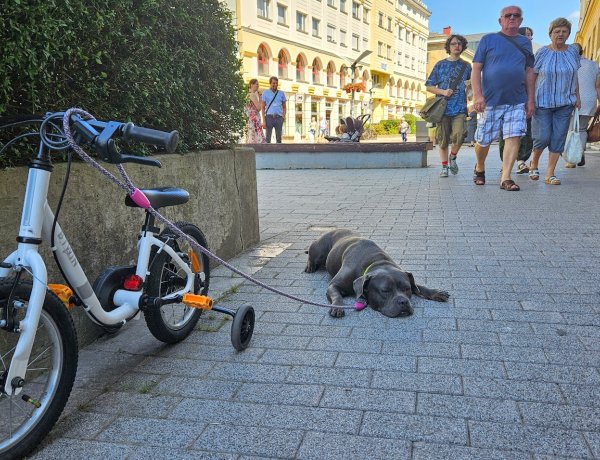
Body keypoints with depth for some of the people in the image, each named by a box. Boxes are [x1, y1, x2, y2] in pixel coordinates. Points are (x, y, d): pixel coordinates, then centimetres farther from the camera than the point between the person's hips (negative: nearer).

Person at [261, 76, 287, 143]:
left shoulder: (281, 93, 11)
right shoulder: (265, 93, 5)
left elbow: (284, 107, 16)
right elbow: (263, 107, 3)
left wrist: (284, 116, -2)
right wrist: (264, 120, -6)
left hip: (279, 117, 2)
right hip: (269, 117, -2)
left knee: (279, 138, 3)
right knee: (268, 137, -4)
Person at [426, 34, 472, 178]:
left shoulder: (466, 66, 12)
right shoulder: (440, 65, 8)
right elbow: (429, 86, 6)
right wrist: (443, 92, -10)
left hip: (459, 108, 0)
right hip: (443, 108, 0)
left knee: (458, 136, -18)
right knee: (443, 140, 1)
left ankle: (453, 157, 11)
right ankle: (444, 167, 17)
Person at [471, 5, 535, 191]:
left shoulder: (525, 42, 14)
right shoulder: (488, 39, 4)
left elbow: (529, 72, 15)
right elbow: (476, 69, -1)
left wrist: (530, 100, 8)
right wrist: (478, 95, -13)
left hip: (517, 101, 3)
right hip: (491, 100, -2)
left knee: (514, 137, -9)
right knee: (484, 140, 3)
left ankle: (505, 178, -6)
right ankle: (479, 168, 30)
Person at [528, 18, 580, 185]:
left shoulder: (573, 51, 8)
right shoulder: (542, 52, -3)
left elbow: (574, 76, 16)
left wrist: (577, 96, 13)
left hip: (565, 102, 3)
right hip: (543, 102, -3)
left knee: (558, 138, 0)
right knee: (543, 137, -8)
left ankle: (550, 174, 6)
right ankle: (534, 162, 22)